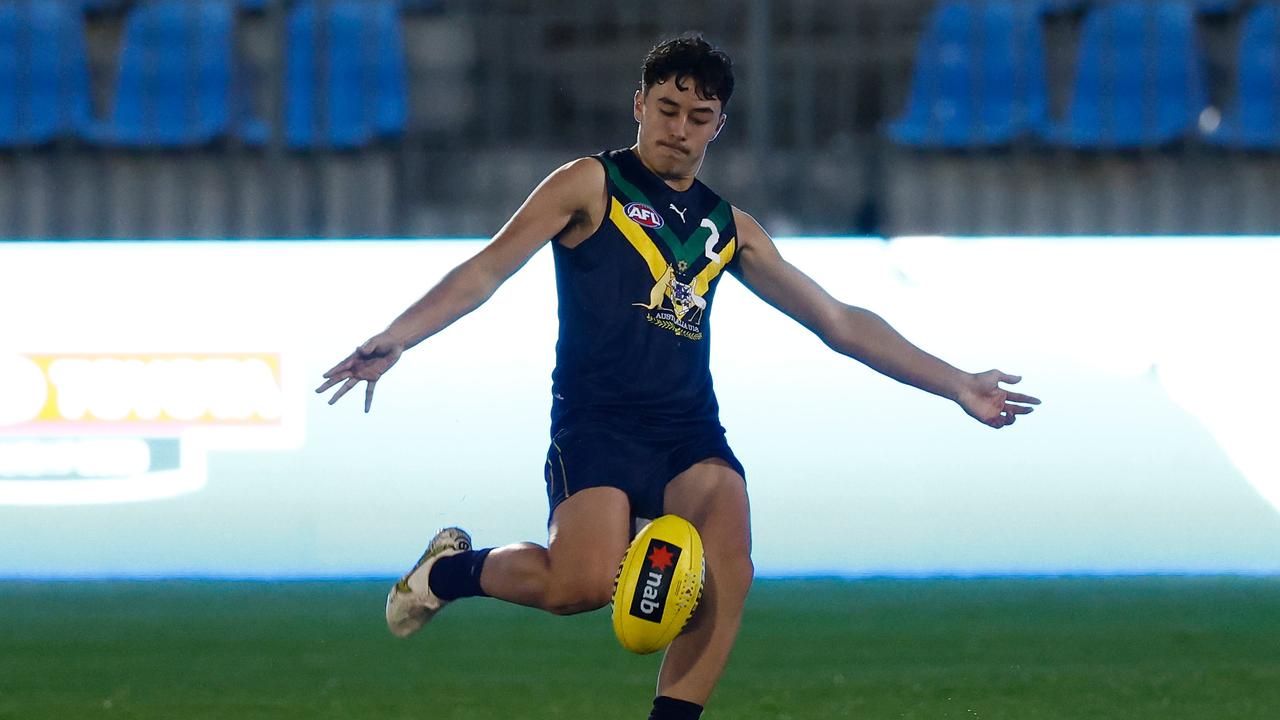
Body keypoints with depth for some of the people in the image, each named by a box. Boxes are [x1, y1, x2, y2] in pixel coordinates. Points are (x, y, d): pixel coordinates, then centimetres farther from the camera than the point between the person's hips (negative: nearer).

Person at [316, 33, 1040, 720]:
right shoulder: (593, 185, 5)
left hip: (691, 429, 4)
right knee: (583, 586, -25)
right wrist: (395, 339, -20)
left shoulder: (729, 229, 19)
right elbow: (490, 268, -5)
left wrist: (957, 385, 21)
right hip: (596, 423, -4)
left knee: (727, 574, -23)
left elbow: (841, 322, 24)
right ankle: (454, 568, 5)